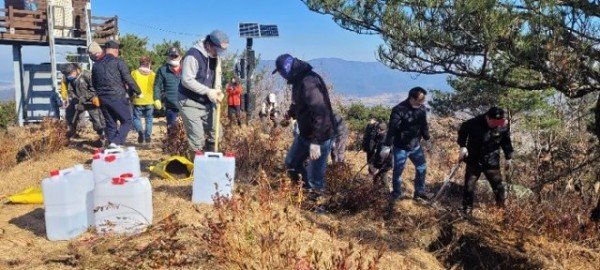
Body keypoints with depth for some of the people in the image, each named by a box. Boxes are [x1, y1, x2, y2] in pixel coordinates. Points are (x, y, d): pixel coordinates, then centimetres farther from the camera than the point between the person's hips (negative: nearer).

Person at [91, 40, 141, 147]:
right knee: (127, 121, 1)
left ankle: (111, 145, 14)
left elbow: (94, 84, 21)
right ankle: (116, 142, -16)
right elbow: (128, 79, -8)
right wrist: (137, 92, 3)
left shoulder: (96, 64, 14)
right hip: (117, 97, -6)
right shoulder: (118, 62, -5)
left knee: (110, 124, 13)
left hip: (102, 98, 6)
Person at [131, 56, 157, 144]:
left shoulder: (134, 73, -2)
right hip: (150, 101, 1)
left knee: (136, 117, 11)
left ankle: (140, 130, -15)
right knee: (149, 118, 15)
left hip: (138, 101, -1)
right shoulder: (153, 74, 2)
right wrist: (157, 99, 11)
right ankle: (148, 136, 10)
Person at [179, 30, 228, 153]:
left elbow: (217, 74, 13)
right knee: (197, 138, -6)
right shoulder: (193, 55, -21)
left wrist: (217, 90, -8)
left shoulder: (216, 57, 4)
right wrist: (208, 91, -25)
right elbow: (187, 80, -25)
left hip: (207, 103, 8)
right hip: (190, 103, -7)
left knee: (215, 133, 9)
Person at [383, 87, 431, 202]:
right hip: (401, 147, -6)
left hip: (415, 146, 6)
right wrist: (387, 146, -26)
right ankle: (396, 193, 27)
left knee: (422, 167, 14)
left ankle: (419, 191, 33)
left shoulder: (422, 108, -4)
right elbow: (392, 128, -26)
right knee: (398, 171, 7)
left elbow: (424, 125, 11)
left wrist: (427, 138, 15)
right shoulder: (399, 110, -24)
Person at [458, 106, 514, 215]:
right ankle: (467, 210, 19)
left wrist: (509, 157, 10)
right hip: (473, 161, -1)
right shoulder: (474, 122, -20)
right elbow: (462, 131, 0)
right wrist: (463, 146, -9)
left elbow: (506, 142, 6)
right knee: (469, 186, 5)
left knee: (498, 185, 10)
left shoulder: (504, 126, -12)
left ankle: (503, 207, 30)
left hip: (491, 162, 1)